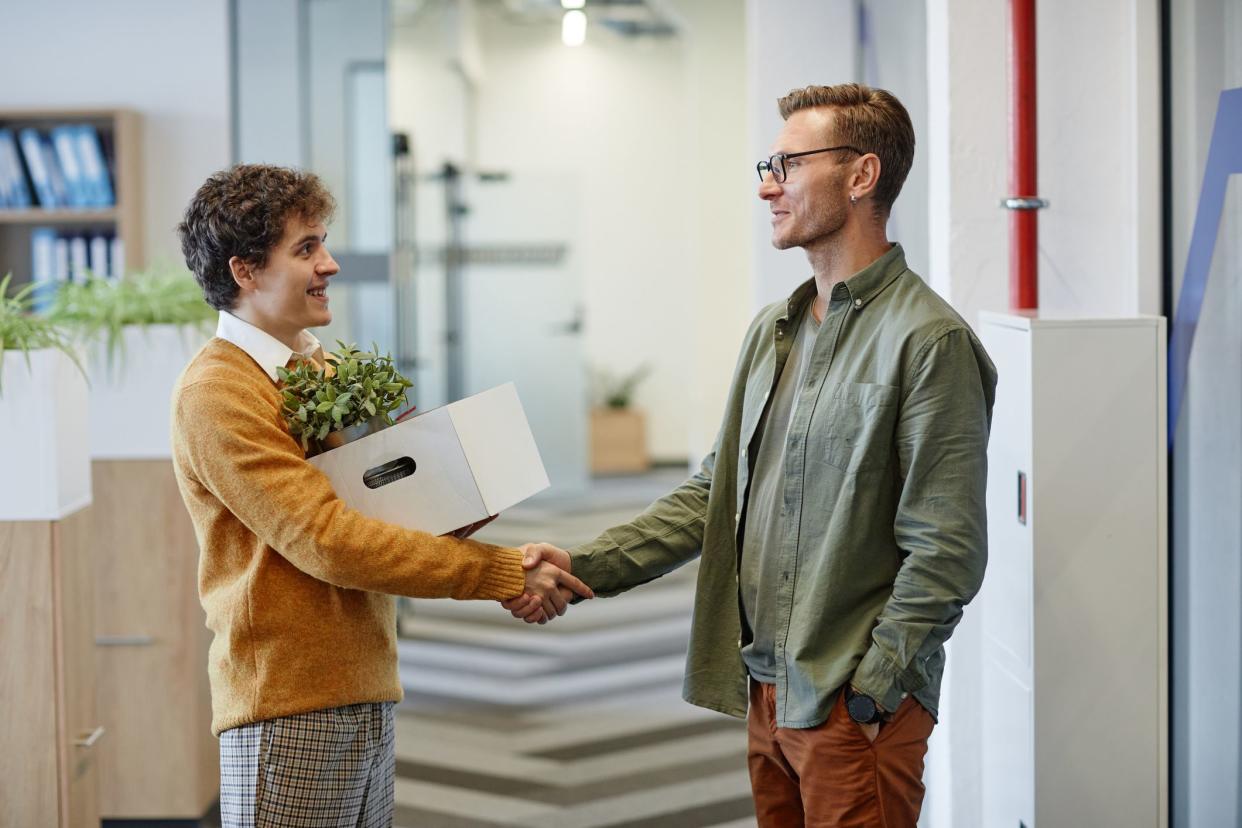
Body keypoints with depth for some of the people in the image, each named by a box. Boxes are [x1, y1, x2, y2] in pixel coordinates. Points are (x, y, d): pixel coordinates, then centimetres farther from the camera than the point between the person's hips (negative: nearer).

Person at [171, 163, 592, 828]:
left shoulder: (324, 367, 14)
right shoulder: (217, 394, -12)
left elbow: (384, 503, 16)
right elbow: (329, 544, -19)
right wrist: (505, 574, -18)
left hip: (368, 696, 8)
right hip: (290, 707, -7)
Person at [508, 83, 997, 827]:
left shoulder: (930, 341, -13)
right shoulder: (774, 330, 13)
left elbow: (946, 554, -15)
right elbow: (714, 494, 14)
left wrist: (867, 695, -16)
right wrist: (583, 567, 3)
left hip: (858, 709, -7)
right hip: (768, 696, 7)